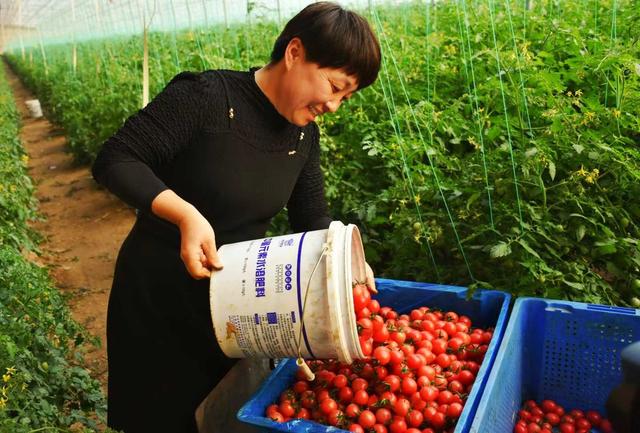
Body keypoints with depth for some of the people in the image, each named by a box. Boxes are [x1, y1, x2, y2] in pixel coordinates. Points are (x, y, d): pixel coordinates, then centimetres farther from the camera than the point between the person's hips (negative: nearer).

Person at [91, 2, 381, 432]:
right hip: (159, 298, -5)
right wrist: (186, 214, -34)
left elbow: (313, 221, 4)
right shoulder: (206, 97, -21)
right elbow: (114, 161, -20)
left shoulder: (304, 136, -2)